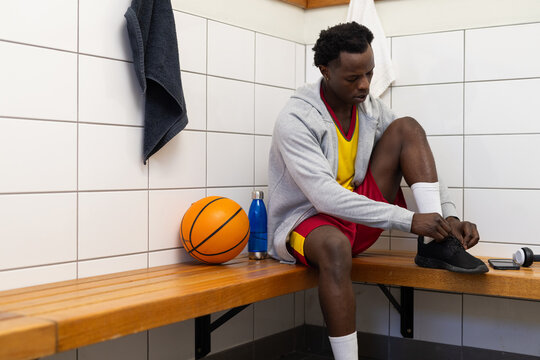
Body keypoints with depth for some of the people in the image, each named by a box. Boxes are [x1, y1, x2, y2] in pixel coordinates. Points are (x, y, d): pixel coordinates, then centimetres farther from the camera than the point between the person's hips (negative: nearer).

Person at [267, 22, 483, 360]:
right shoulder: (295, 120, -19)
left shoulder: (372, 108, 1)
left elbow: (420, 161, 2)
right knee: (335, 245, -44)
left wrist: (451, 217, -16)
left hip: (358, 220, 6)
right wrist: (408, 220, -33)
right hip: (304, 222, -6)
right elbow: (325, 196, -29)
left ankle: (440, 244, -20)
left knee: (406, 127, -9)